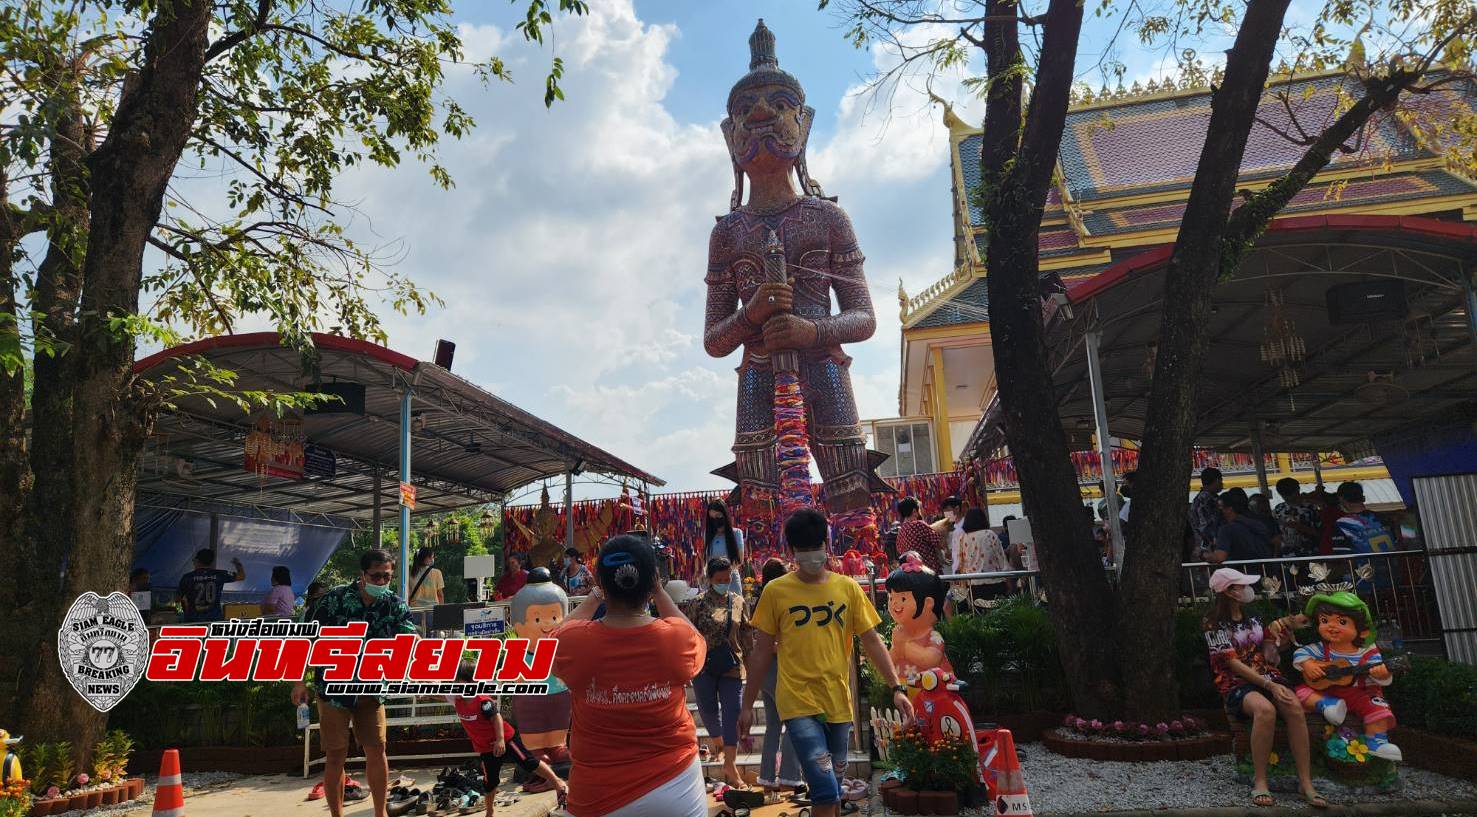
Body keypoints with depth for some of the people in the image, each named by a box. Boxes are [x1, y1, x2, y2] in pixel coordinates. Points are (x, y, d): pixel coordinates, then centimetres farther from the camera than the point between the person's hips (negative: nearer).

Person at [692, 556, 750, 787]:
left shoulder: (739, 602, 4)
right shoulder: (700, 602, -4)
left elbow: (746, 634, 9)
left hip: (732, 666, 1)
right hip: (704, 666, -1)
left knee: (731, 714, -2)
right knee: (708, 710, 11)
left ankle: (730, 765, 5)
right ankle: (718, 741, 42)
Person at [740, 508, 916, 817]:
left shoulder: (848, 587, 3)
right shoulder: (775, 591, -3)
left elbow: (872, 641, 6)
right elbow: (762, 652, 2)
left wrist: (896, 688, -2)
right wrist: (747, 705, 4)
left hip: (838, 701, 3)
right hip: (799, 702, -3)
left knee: (833, 787, 17)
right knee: (825, 791, -14)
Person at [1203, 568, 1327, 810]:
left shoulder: (1253, 620, 17)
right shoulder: (1215, 625, -3)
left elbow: (1268, 658, 13)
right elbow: (1233, 664, -11)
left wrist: (1280, 636, -2)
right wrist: (1269, 685, -19)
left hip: (1268, 678, 5)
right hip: (1237, 684, -5)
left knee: (1295, 707, -27)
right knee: (1265, 709, -36)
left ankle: (1306, 783, -26)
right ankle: (1259, 782, -27)